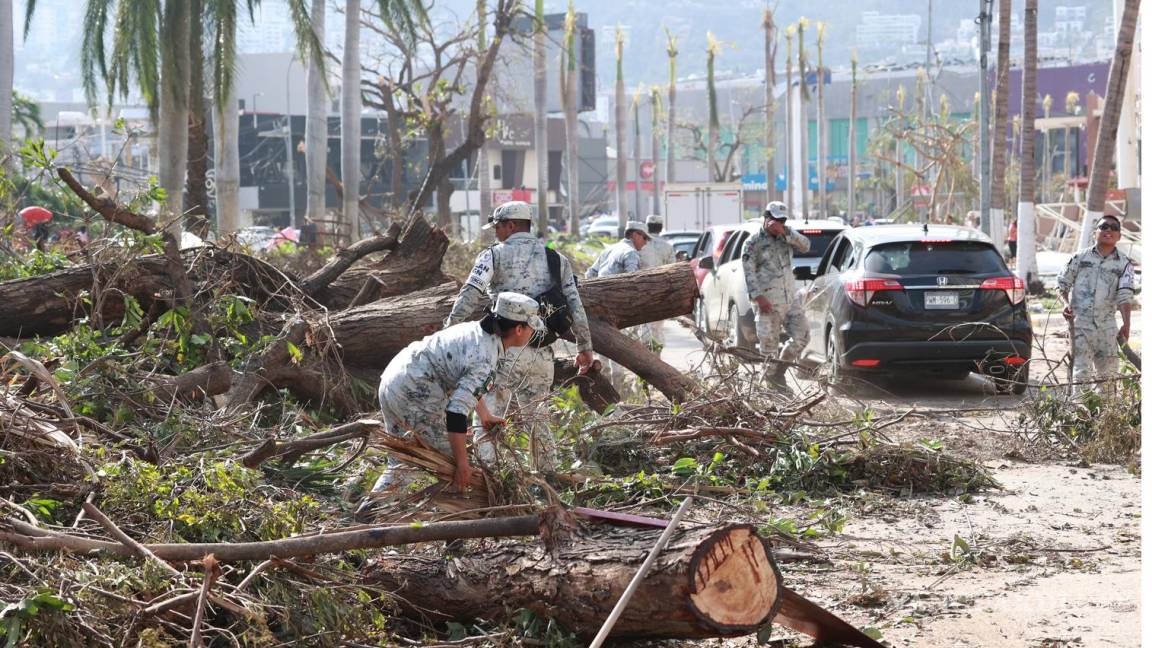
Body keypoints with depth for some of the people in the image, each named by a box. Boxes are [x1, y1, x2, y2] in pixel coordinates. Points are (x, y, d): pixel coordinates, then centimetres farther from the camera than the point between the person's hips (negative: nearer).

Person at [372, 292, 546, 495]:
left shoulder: (478, 330, 7)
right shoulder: (485, 363, -22)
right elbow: (456, 412, -28)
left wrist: (485, 415, 30)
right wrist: (462, 465, -22)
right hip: (414, 396, -10)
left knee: (400, 465, 21)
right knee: (451, 461, 3)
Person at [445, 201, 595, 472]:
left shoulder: (493, 256, 1)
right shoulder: (557, 259, 13)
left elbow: (470, 295, -14)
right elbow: (575, 306, 10)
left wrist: (448, 329, -12)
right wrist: (584, 347, 16)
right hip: (542, 355, 4)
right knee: (537, 418, 15)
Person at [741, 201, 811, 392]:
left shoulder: (786, 237, 12)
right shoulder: (754, 242, -4)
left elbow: (805, 245, -4)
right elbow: (749, 272, -10)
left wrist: (785, 231, -15)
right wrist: (758, 297, -20)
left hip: (790, 298, 6)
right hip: (769, 302, -6)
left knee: (801, 336, 4)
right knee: (769, 344, -3)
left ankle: (778, 374, 17)